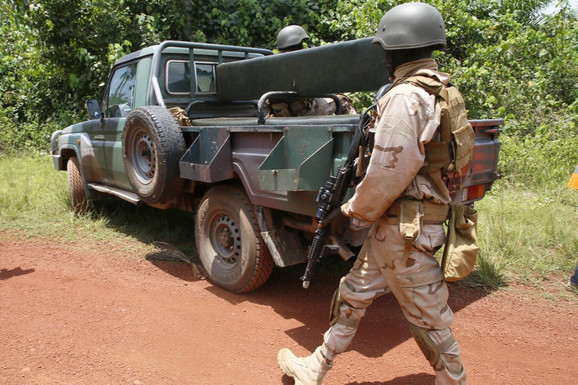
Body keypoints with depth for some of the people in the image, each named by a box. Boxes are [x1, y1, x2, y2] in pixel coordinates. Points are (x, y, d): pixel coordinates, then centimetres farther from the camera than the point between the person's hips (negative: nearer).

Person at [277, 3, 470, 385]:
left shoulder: (406, 97, -18)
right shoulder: (441, 91, 13)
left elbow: (389, 174, -22)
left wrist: (351, 213, -8)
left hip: (405, 227, -10)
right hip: (398, 224, 10)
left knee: (428, 317, 7)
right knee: (354, 294, 18)